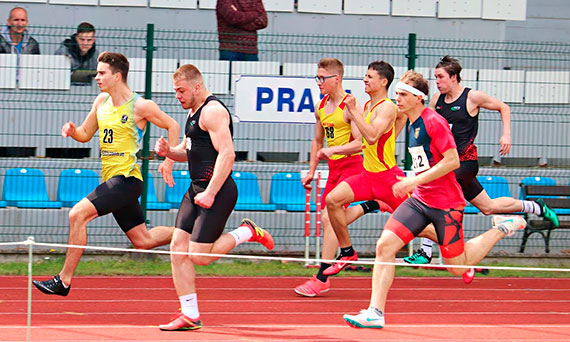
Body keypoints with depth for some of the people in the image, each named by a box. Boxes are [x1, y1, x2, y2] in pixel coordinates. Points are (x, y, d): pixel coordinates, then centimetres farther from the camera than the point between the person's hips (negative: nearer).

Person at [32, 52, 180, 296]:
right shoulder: (101, 101, 11)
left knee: (78, 214, -20)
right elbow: (85, 134, 20)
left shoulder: (140, 106, -10)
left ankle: (64, 280, -16)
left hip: (126, 178, -8)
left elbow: (172, 126, 0)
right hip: (111, 179, 8)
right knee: (142, 240, 13)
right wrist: (72, 131, -2)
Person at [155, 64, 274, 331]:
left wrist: (211, 193, -25)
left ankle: (247, 233, 8)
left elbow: (227, 154, -22)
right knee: (178, 248, 1)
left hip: (217, 192, -10)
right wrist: (168, 151, 8)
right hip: (196, 189, 10)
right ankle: (190, 315, 3)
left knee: (199, 256, -12)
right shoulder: (194, 113, 18)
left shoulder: (213, 111, -14)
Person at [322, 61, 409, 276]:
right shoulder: (367, 105, 10)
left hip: (387, 177, -8)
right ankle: (347, 253, -3)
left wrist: (354, 111, -29)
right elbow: (402, 114, 28)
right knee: (333, 199, -12)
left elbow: (372, 137, -32)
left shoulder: (386, 107, -16)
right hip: (367, 175, 8)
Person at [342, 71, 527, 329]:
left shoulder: (434, 122, -16)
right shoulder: (412, 125, 11)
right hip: (419, 200, 8)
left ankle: (502, 228, 22)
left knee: (457, 267, 4)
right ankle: (375, 313, -12)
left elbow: (453, 161, -21)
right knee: (385, 245, -11)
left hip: (446, 204, -8)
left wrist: (416, 180, -22)